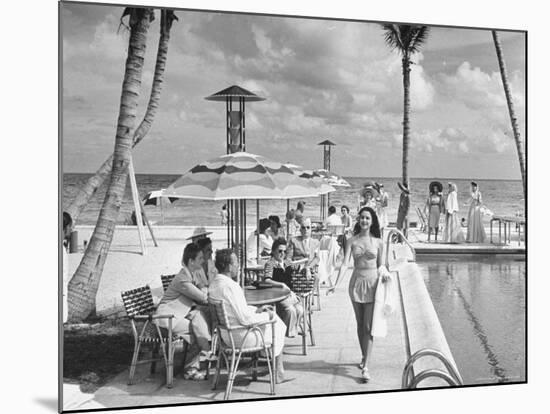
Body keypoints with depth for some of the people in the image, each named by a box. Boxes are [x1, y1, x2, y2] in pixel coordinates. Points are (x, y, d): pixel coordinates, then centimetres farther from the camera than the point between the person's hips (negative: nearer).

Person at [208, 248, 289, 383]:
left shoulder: (213, 284, 2)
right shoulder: (231, 286, -28)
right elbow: (245, 319, -25)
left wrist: (256, 310, 11)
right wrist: (266, 316, -9)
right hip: (241, 338, -9)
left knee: (273, 316, 22)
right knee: (278, 327, 15)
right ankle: (279, 372, 30)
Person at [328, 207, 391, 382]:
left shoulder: (378, 242, -1)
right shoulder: (352, 241, 0)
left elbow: (380, 264, 9)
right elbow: (345, 264, -7)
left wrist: (383, 272, -11)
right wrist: (336, 284, -16)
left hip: (372, 283, -2)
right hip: (356, 282, 2)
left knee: (368, 326, -7)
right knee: (360, 324, 12)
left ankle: (365, 367, -8)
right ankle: (364, 357, 31)